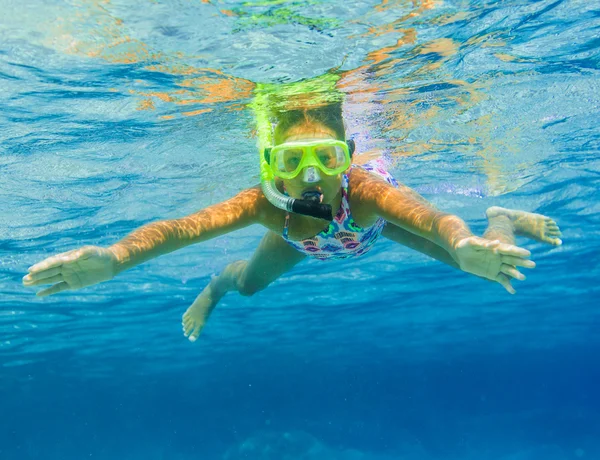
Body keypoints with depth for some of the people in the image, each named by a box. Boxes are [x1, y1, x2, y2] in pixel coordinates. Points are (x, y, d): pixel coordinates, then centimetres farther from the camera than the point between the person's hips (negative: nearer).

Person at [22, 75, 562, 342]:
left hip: (373, 220, -1)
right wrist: (115, 257, -72)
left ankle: (500, 219, 35)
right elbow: (179, 228, -53)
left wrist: (467, 245, -89)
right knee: (247, 285, 9)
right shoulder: (265, 204, -44)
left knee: (481, 264, -3)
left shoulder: (366, 190, -49)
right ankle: (217, 283, 48)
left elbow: (430, 217, -66)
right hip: (300, 236, 1)